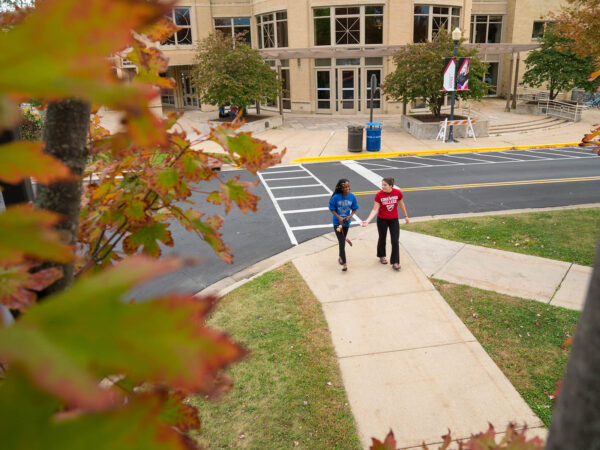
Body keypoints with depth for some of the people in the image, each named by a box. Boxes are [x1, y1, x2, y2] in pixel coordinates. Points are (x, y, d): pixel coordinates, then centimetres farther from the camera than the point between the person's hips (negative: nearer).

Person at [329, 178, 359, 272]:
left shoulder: (352, 196, -10)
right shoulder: (336, 197, -19)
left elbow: (354, 209, 2)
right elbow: (332, 209, -9)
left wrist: (350, 216, -16)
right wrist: (339, 217, -20)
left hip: (346, 222, 3)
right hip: (337, 222, -3)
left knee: (342, 240, 21)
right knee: (341, 242, -8)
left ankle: (340, 256, 47)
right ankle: (344, 264, -4)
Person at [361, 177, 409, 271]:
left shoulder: (398, 193, -14)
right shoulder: (379, 195, -17)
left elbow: (401, 205, 4)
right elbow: (375, 210, -17)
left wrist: (406, 216, 15)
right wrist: (367, 220, -28)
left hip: (394, 220, 1)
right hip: (382, 220, -1)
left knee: (395, 241, -2)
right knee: (382, 238, 15)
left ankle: (395, 262, 8)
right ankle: (382, 256, 39)